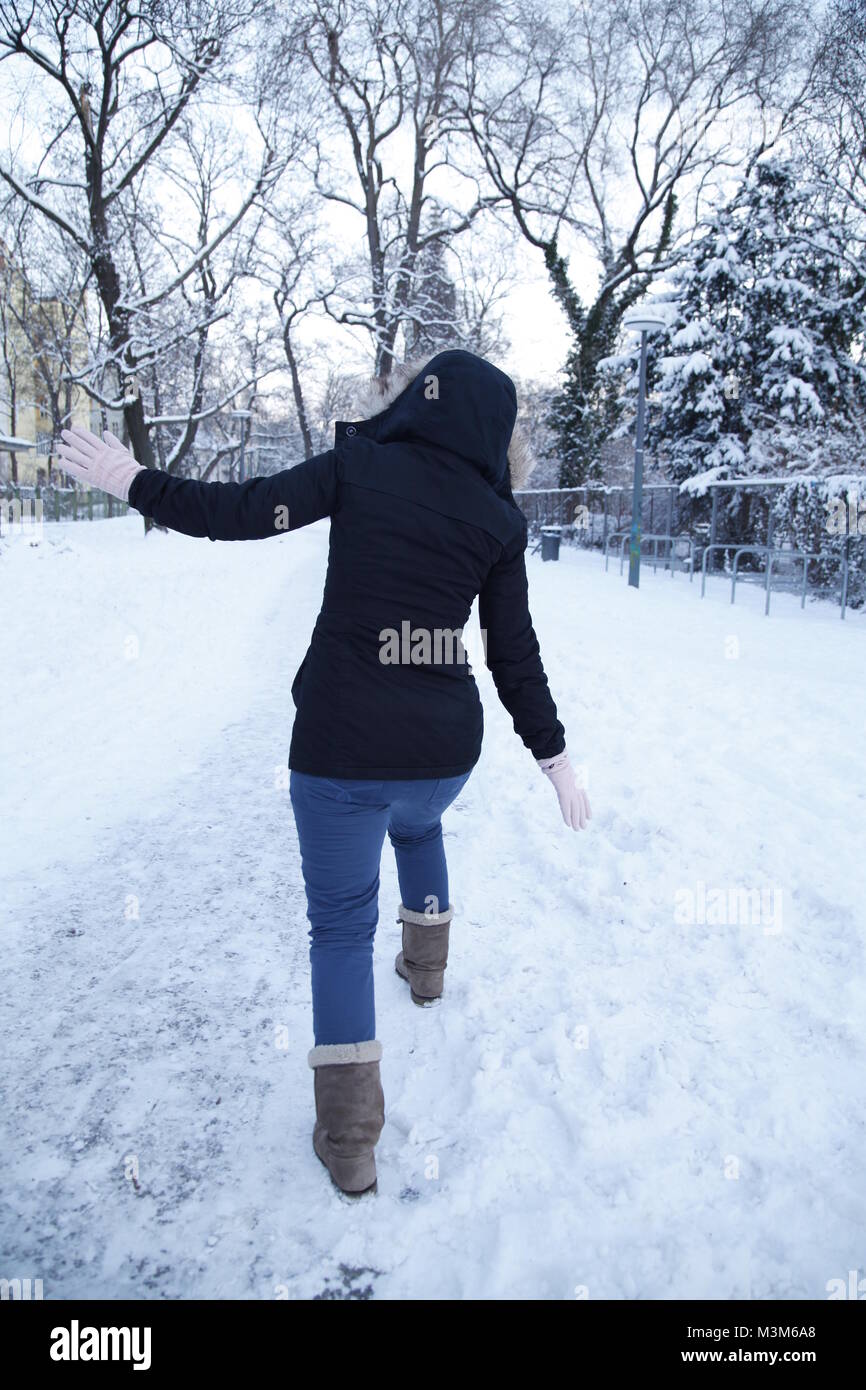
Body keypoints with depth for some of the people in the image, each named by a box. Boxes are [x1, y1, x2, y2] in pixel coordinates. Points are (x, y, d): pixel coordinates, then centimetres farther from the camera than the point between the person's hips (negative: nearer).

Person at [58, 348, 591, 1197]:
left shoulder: (359, 465, -4)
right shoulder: (496, 519, 1)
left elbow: (235, 513, -6)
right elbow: (515, 655, 2)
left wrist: (132, 482, 8)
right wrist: (552, 753, 12)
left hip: (339, 749, -3)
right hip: (444, 750, 3)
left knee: (341, 925, 11)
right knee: (417, 824, 38)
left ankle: (349, 1138, 13)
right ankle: (426, 964, 52)